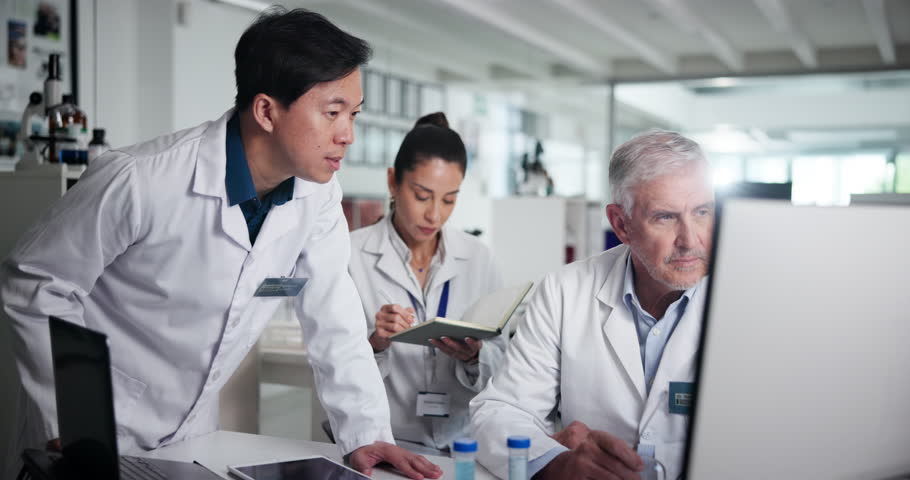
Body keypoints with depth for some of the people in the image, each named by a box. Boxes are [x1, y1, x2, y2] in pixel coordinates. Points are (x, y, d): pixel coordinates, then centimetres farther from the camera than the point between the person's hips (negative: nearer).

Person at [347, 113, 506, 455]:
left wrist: (474, 356, -15)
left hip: (464, 441, 2)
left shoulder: (477, 257, 4)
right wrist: (375, 344, -21)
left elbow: (499, 364, 6)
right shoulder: (351, 255, -3)